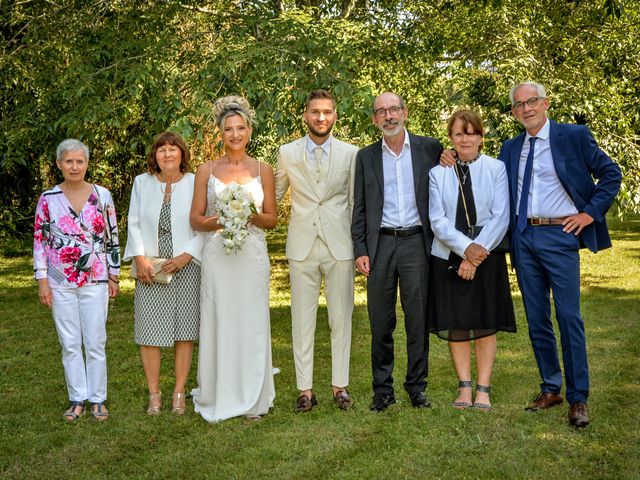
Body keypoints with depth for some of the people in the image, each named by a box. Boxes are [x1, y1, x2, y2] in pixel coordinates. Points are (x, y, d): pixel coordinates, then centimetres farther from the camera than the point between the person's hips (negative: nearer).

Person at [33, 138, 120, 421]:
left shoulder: (102, 196, 0)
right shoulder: (48, 199, 0)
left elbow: (112, 238, 5)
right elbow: (40, 241, 2)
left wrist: (114, 276, 4)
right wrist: (42, 281, -2)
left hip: (95, 281, 0)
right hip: (60, 283, 1)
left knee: (95, 343, 4)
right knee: (69, 344, 8)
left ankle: (97, 399, 17)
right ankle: (77, 399, 19)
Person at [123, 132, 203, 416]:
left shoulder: (195, 183, 2)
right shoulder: (142, 183, 8)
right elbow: (134, 224, 7)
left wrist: (186, 256, -11)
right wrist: (140, 258, -5)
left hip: (186, 267, -1)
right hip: (150, 270, 1)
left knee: (184, 331, 1)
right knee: (149, 332, -1)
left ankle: (179, 392, 12)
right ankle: (154, 393, 10)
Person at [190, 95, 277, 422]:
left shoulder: (263, 170, 6)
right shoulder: (206, 170, 5)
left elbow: (272, 219, 7)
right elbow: (195, 219, 4)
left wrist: (252, 216, -14)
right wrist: (215, 222, -16)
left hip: (252, 256, 0)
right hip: (217, 256, 0)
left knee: (251, 324, 3)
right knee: (218, 324, 1)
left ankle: (253, 399, 13)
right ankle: (218, 398, 11)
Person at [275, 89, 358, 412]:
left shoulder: (351, 153, 3)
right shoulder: (288, 153, 5)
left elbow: (355, 202, 5)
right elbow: (273, 195, 13)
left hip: (339, 246, 0)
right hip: (302, 247, 1)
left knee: (341, 319, 6)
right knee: (302, 320, 4)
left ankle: (340, 385, 17)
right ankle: (305, 389, 11)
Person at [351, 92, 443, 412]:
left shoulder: (429, 148, 6)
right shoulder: (366, 157, 9)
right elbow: (359, 208, 8)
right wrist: (360, 250, 1)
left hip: (417, 242, -1)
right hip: (380, 244, 1)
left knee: (418, 319, 3)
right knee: (380, 322, 4)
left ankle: (417, 387, 14)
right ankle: (382, 390, 14)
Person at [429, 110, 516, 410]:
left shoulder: (496, 169, 1)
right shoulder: (437, 173, 4)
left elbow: (501, 217, -6)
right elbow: (437, 220, -4)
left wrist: (477, 253, -13)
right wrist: (466, 248, -17)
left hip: (487, 257, -1)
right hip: (448, 258, 1)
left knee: (485, 325, 3)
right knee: (455, 325, 5)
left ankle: (483, 390, 10)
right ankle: (464, 388, 14)